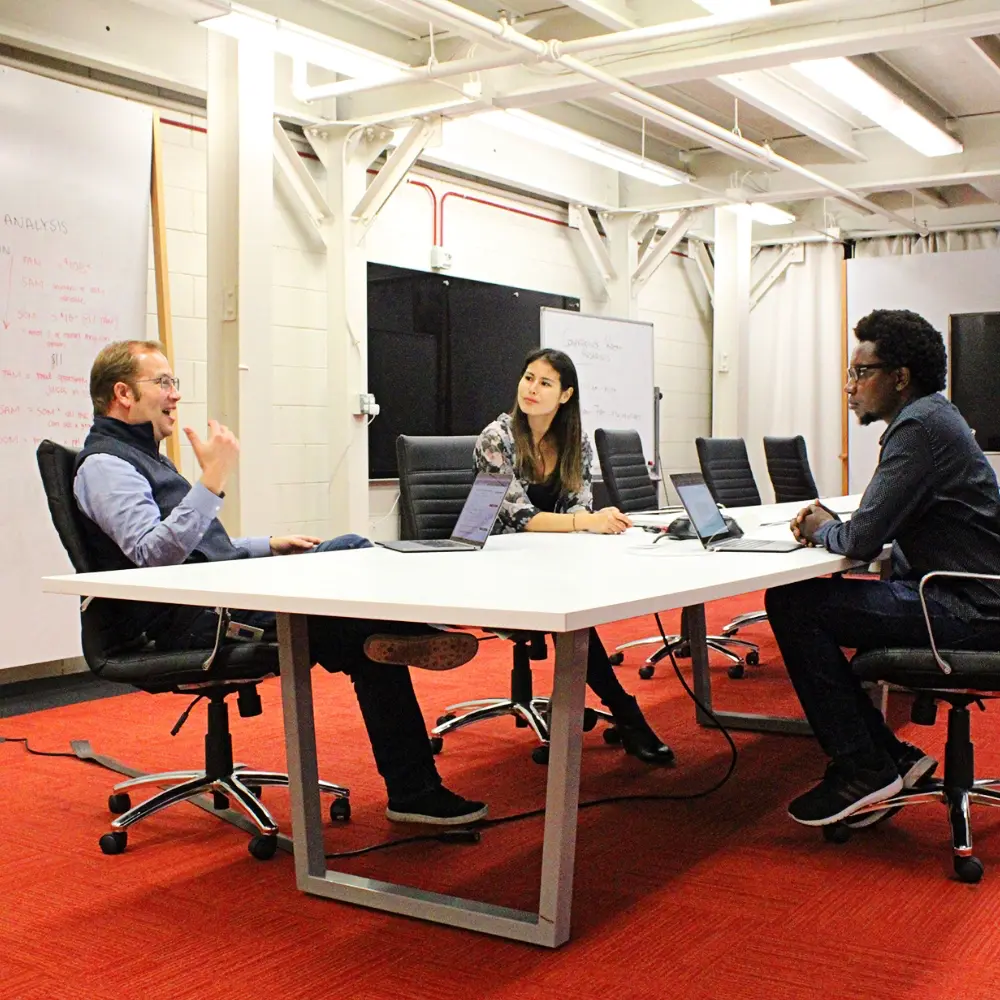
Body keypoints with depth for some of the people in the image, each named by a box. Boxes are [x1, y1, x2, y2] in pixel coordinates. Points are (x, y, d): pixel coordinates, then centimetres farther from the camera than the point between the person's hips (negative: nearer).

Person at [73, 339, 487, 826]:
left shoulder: (141, 455, 26)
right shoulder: (104, 464, -7)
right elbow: (154, 554, -24)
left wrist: (268, 547, 18)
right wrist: (212, 480, -27)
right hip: (187, 620, -9)